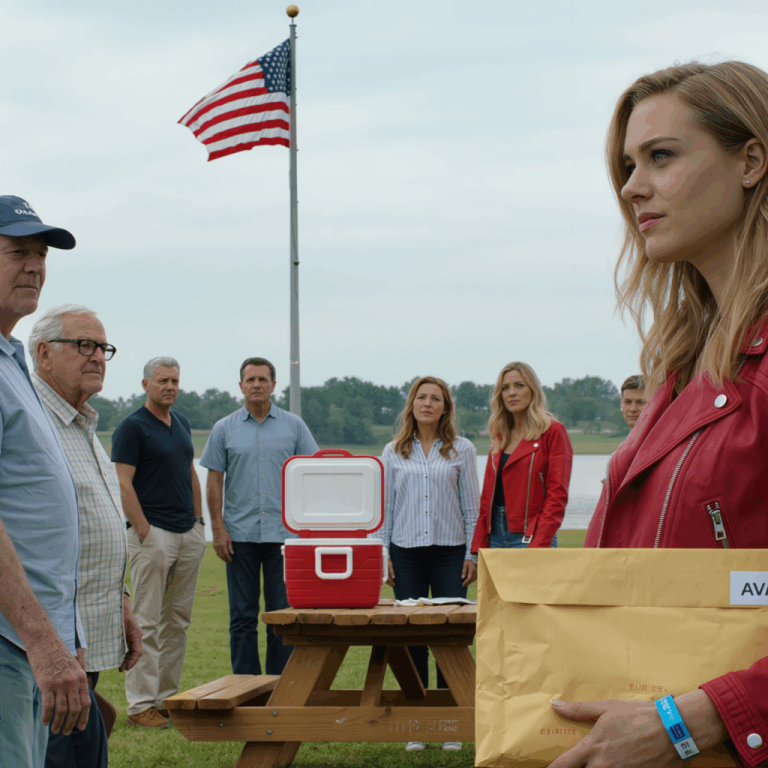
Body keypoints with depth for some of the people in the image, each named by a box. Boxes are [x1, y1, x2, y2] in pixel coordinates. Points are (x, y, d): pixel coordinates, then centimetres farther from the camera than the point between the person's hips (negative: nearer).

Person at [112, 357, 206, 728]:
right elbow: (123, 483, -13)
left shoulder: (181, 423, 15)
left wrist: (199, 520, 13)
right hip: (153, 534, -7)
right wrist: (144, 531, -17)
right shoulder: (132, 427, -8)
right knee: (147, 622, -6)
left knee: (178, 620, 9)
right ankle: (141, 704, -3)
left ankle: (168, 696, 16)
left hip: (188, 534, 7)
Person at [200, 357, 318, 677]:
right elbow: (214, 480, 6)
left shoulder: (293, 425, 6)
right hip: (240, 534, 0)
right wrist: (218, 529, -2)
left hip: (283, 533, 0)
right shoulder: (225, 429, 6)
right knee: (242, 617, 4)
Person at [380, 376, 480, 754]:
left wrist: (472, 555, 0)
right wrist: (383, 555, 4)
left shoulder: (462, 450, 5)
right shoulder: (394, 452, 9)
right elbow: (385, 506, 11)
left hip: (449, 552, -1)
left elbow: (471, 505, 6)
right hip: (406, 552, 1)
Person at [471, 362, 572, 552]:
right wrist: (479, 546, 6)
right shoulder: (499, 436, 17)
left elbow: (557, 495, -7)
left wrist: (538, 545, -16)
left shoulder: (552, 431, -1)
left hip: (530, 536, -5)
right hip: (496, 536, 5)